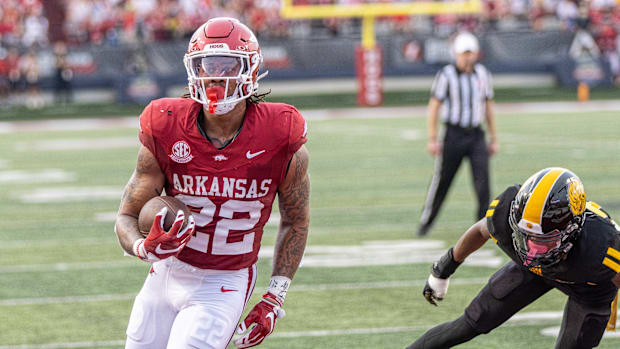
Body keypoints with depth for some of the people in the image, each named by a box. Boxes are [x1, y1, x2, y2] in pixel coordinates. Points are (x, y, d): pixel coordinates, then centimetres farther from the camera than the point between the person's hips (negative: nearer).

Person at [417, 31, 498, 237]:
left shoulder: (482, 74, 8)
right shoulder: (446, 75, -7)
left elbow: (488, 107, 15)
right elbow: (434, 107, -5)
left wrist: (493, 138, 15)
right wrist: (432, 139, -10)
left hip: (476, 136, 3)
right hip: (454, 134, -3)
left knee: (482, 181, -9)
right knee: (441, 181, 5)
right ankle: (426, 222, 22)